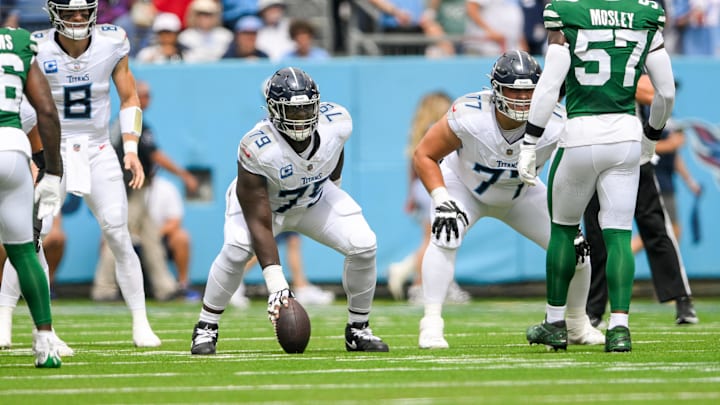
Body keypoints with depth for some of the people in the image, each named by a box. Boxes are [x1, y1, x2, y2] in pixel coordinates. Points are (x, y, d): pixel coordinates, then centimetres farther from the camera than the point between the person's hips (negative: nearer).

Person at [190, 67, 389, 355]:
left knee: (363, 245, -16)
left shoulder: (337, 123, -27)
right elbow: (259, 223, -37)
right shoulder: (256, 149, -39)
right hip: (260, 202, -4)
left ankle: (358, 330, 5)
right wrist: (275, 284, -42)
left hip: (315, 199, 4)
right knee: (236, 249, -32)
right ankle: (206, 328, -12)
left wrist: (333, 187, 20)